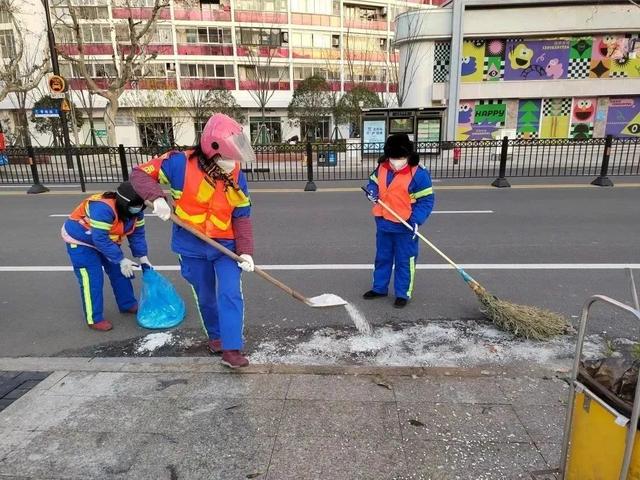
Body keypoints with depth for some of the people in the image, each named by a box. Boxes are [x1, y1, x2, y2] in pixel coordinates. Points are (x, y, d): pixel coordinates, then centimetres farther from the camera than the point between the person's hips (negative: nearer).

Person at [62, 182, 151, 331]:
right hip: (81, 240, -8)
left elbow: (137, 234, -6)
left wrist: (142, 257, -11)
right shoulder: (103, 209, -40)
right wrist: (121, 260, -34)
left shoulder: (135, 211, -16)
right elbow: (100, 239, -38)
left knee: (119, 273, 11)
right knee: (92, 280, -9)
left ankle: (127, 304, 28)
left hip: (106, 240, 8)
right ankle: (94, 319, 3)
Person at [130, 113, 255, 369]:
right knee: (205, 297, 16)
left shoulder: (237, 177, -10)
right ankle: (215, 335, 41)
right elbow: (141, 173, -7)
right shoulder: (180, 163, -17)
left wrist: (245, 251, -17)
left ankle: (231, 349, -1)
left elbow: (242, 218, -7)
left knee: (230, 294, -11)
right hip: (192, 247, 0)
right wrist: (157, 198, -25)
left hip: (226, 246, 0)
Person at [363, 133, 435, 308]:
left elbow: (426, 200, -14)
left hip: (405, 227, -5)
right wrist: (372, 191, -8)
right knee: (382, 257, 19)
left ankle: (403, 294, 20)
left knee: (404, 261, 6)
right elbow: (373, 182, 15)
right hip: (383, 223, 6)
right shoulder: (382, 168, -2)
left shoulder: (418, 174, -17)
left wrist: (417, 220, -24)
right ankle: (379, 288, 35)